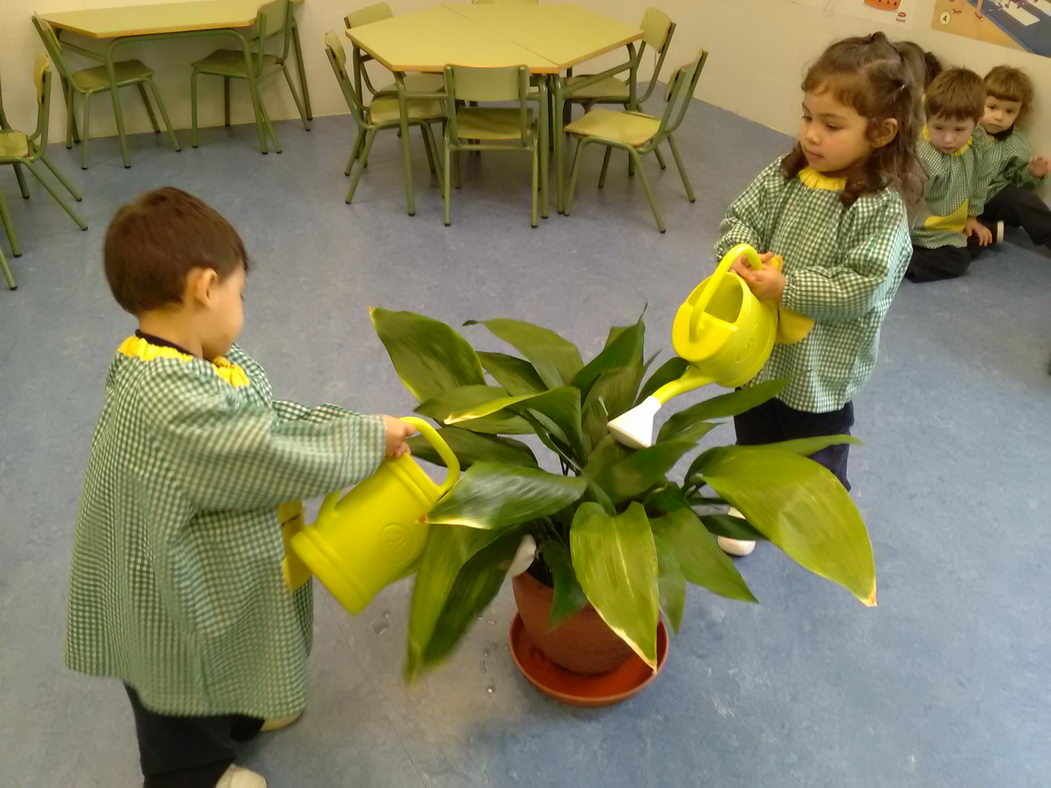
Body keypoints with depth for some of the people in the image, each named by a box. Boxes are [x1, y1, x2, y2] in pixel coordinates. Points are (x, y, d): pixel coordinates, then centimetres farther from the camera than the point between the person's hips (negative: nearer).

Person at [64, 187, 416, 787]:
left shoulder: (183, 366, -8)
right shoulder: (173, 406, -40)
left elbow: (269, 421, -1)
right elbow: (281, 460, -35)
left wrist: (359, 427, -11)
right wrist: (369, 441, -20)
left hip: (210, 568, 9)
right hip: (174, 597, -9)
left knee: (228, 661, 37)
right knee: (182, 705, 23)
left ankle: (239, 716, 64)